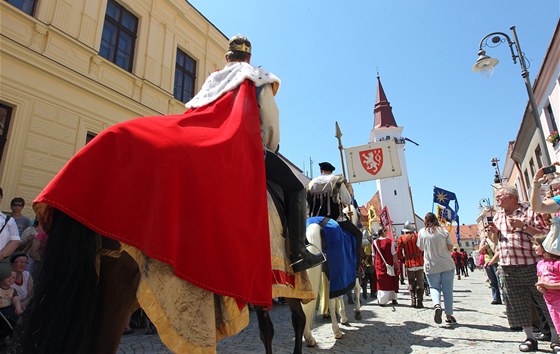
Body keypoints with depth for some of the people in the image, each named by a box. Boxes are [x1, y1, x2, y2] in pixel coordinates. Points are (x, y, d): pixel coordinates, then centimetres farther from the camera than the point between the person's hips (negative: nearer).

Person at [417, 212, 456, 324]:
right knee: (447, 289, 10)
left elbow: (421, 248, 6)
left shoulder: (422, 232, -2)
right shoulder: (443, 230, 0)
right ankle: (449, 315, 14)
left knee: (434, 287, 12)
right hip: (447, 264, 1)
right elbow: (450, 247, 1)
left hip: (431, 266, -1)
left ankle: (437, 305, -16)